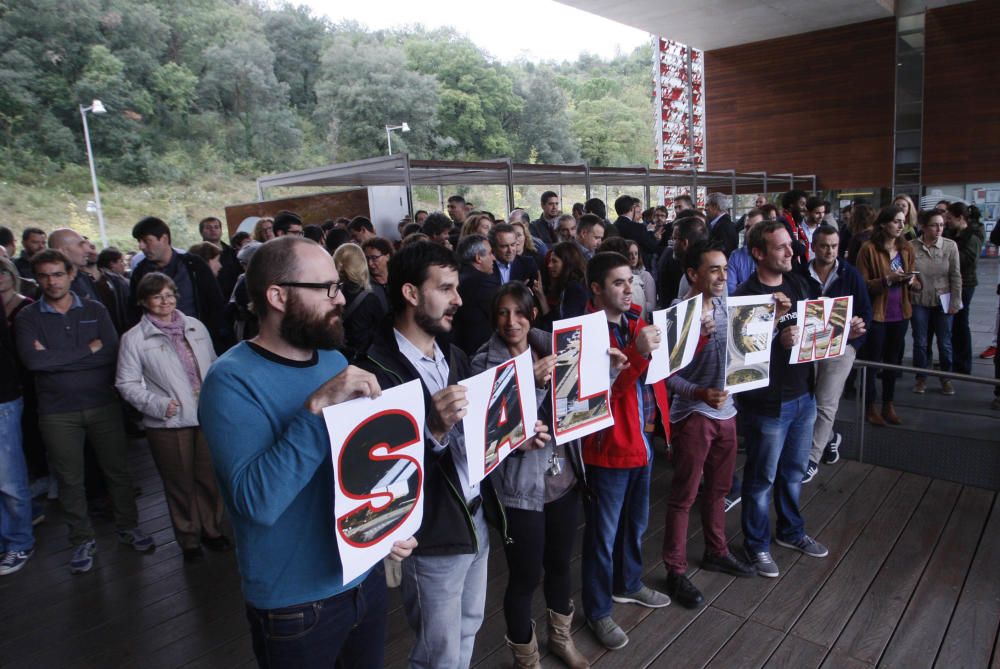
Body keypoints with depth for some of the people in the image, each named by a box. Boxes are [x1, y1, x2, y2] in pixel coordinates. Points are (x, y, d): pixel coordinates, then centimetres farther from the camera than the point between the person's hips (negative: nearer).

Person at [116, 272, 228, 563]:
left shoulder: (195, 327, 5)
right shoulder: (134, 338, -5)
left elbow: (213, 364, 13)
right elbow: (127, 384, -4)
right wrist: (158, 404, -16)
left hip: (207, 416, 3)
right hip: (168, 423, -3)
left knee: (210, 477, 12)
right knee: (180, 483, 10)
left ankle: (212, 529, 33)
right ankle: (189, 539, 29)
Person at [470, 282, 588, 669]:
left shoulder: (550, 347, 2)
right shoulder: (485, 362, -13)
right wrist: (534, 383, -31)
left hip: (564, 476, 5)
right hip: (520, 486, -5)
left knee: (560, 563, 22)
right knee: (525, 577, 8)